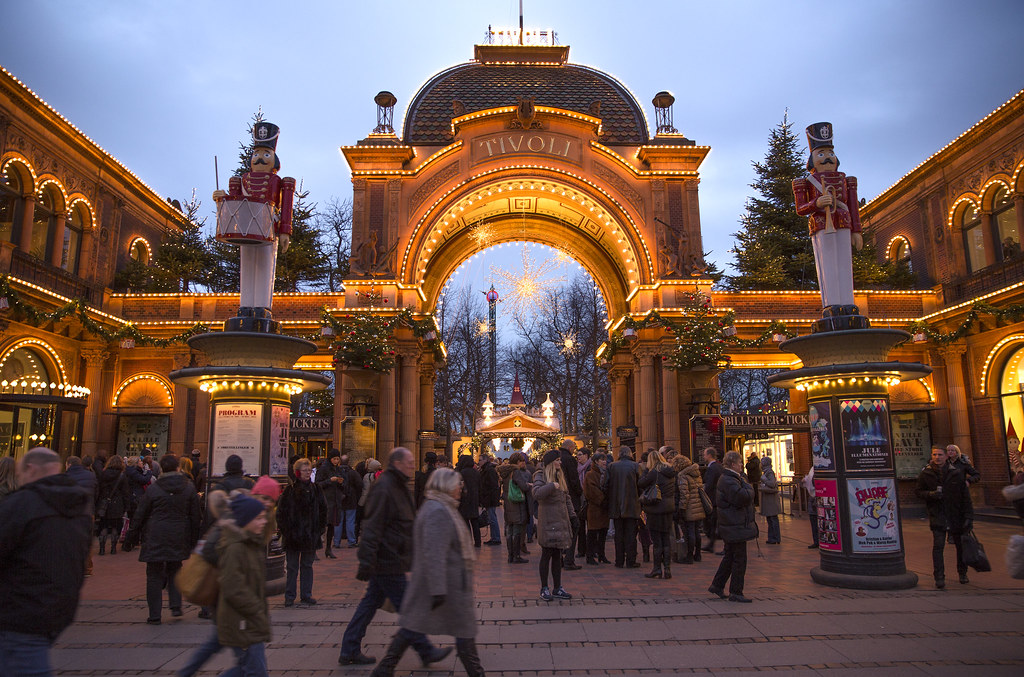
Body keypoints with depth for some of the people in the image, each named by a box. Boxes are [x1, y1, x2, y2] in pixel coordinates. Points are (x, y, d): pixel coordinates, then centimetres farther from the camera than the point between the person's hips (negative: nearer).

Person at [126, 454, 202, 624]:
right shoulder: (189, 488, 0)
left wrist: (133, 536, 12)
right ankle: (176, 605, 10)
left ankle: (155, 615, 8)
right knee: (174, 571, 20)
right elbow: (195, 516, 4)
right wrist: (193, 539, 13)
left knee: (154, 575, 6)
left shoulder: (153, 489, -7)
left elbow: (140, 514, 0)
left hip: (155, 539, -2)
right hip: (179, 539, 2)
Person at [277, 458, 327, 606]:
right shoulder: (290, 490, -4)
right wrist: (284, 530, -7)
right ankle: (289, 596, 15)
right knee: (291, 566, 5)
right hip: (293, 533, -3)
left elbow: (323, 510, 10)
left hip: (311, 534, 3)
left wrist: (320, 529, 5)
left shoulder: (315, 489, 5)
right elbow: (281, 512, -2)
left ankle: (306, 595, 19)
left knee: (307, 565, 11)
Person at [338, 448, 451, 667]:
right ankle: (425, 651, 11)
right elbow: (372, 528, -23)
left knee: (371, 602, 15)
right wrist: (367, 562, -25)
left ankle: (349, 651, 24)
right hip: (388, 560, -10)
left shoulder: (398, 486, 14)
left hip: (387, 559, 10)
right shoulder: (383, 488, -19)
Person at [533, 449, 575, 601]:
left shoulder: (560, 476, 17)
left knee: (557, 555, 10)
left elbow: (567, 497, 21)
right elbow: (537, 493, -22)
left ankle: (557, 588, 16)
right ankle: (544, 589, 9)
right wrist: (552, 486, -28)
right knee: (547, 555, -1)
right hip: (548, 521, -6)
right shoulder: (541, 476, -4)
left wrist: (572, 515, 15)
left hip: (561, 520, 7)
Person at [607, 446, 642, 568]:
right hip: (632, 505, -2)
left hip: (616, 506, 2)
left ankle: (619, 561, 12)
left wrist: (611, 502, 11)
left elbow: (608, 485, 2)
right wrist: (638, 498, 10)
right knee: (631, 534, 5)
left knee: (618, 534, 9)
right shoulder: (634, 466, -6)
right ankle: (631, 561, 6)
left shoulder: (612, 466, -1)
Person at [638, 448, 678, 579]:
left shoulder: (654, 473, -16)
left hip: (656, 509, -7)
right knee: (667, 540, 11)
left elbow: (640, 484, -9)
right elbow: (674, 491, 13)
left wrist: (646, 470, -1)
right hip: (668, 509, 7)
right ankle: (667, 569, 13)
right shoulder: (671, 472, 6)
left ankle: (657, 569, 7)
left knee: (657, 540, 1)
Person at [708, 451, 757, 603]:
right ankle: (735, 592, 6)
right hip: (736, 526, -11)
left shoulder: (727, 478, 15)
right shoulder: (729, 480, -20)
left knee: (730, 556, 18)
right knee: (739, 559, -2)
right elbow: (744, 497, -28)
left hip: (731, 526, 11)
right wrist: (747, 486, -12)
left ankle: (717, 585, 26)